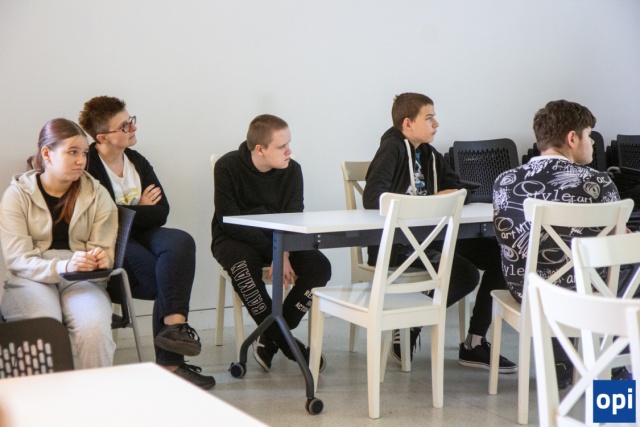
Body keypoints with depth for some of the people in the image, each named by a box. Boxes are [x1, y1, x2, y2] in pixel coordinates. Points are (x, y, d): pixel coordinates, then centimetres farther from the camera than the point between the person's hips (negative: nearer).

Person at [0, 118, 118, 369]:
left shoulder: (97, 195, 10)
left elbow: (105, 248, 8)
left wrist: (100, 258, -18)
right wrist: (64, 267, -25)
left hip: (83, 281, 2)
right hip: (31, 280, -1)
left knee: (94, 328, -31)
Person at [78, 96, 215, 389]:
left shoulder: (137, 161, 14)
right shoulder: (87, 167, -9)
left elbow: (161, 211, 5)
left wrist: (129, 214, -13)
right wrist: (140, 210, -2)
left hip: (139, 236, 6)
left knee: (180, 242, -26)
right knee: (168, 277, -27)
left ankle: (173, 326, -31)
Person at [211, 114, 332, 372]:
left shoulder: (291, 170, -6)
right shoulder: (228, 167, -17)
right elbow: (229, 222, -20)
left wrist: (284, 253, -28)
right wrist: (274, 253, -28)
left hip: (278, 241, 4)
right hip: (234, 240, -4)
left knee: (319, 266, -22)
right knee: (242, 263, -39)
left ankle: (270, 339, -14)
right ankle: (283, 341, -25)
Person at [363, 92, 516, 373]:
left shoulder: (428, 153, 15)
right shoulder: (392, 150, -9)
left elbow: (457, 188, 21)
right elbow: (372, 198, -23)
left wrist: (449, 196, -5)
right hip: (394, 245, -9)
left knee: (496, 255, -4)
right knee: (465, 273, -26)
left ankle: (474, 344, 2)